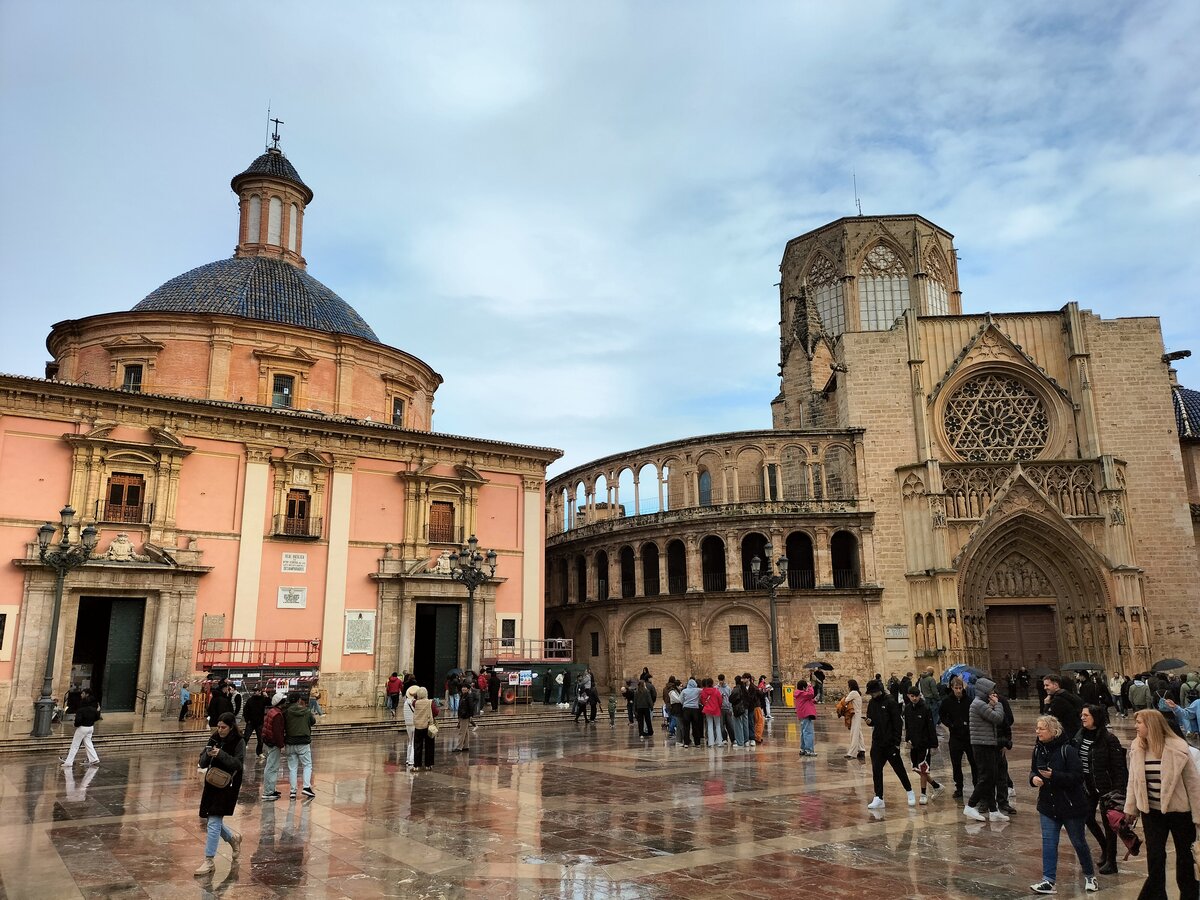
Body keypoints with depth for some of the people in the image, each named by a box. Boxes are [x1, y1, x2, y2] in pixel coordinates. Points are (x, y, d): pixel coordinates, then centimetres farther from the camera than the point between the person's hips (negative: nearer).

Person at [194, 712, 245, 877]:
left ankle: (209, 861, 0)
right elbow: (202, 764, 3)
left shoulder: (239, 742, -10)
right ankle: (233, 839, 38)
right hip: (212, 784, 6)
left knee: (214, 822, -10)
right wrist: (208, 755, -19)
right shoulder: (214, 739, 4)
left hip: (227, 786, -6)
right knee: (211, 820, 13)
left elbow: (238, 764, -19)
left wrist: (221, 754, -30)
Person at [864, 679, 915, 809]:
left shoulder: (891, 703, -13)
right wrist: (869, 721, -7)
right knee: (876, 770, 1)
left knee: (899, 769, 8)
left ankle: (910, 792, 28)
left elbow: (898, 724, -13)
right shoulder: (872, 703, 7)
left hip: (890, 743, -6)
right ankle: (878, 798, 6)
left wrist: (897, 742, -16)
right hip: (877, 743, 6)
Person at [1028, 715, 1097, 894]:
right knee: (1048, 842, 2)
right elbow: (1034, 770, 12)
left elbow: (1077, 777, -23)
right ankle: (1048, 881, 5)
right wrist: (1034, 778, -11)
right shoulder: (1038, 749, 0)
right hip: (1048, 805, 5)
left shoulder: (1067, 750, -20)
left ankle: (1089, 876, 35)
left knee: (1078, 842, 13)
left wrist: (1053, 776, -31)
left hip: (1071, 804, -5)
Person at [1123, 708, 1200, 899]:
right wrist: (1131, 808, 7)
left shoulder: (1177, 748, -17)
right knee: (1154, 856, 3)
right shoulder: (1137, 748, -4)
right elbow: (1133, 780, 5)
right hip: (1152, 811, 3)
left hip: (1179, 810, -3)